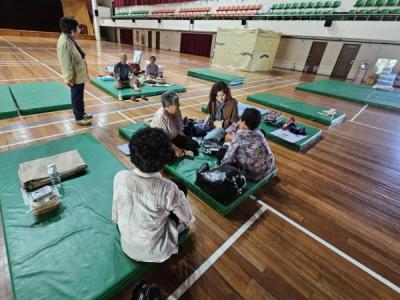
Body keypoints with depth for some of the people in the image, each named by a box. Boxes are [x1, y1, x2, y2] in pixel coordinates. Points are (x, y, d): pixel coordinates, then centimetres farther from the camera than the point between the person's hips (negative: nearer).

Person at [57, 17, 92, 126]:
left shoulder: (70, 39, 8)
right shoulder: (64, 42, -22)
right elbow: (65, 62, -23)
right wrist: (69, 77, -22)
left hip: (79, 73, 10)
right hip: (75, 76, -10)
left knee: (80, 95, 21)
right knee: (76, 97, 2)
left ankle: (82, 113, 36)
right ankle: (79, 118, 15)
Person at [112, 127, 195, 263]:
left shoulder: (120, 177, -21)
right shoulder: (169, 189, -30)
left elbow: (115, 218, -2)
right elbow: (189, 221, -11)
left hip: (127, 247, 4)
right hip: (156, 253, -3)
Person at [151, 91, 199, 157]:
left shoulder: (176, 111, -13)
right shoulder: (160, 118, -33)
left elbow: (180, 126, 3)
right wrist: (176, 149, -23)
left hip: (175, 136, 7)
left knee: (194, 145, -3)